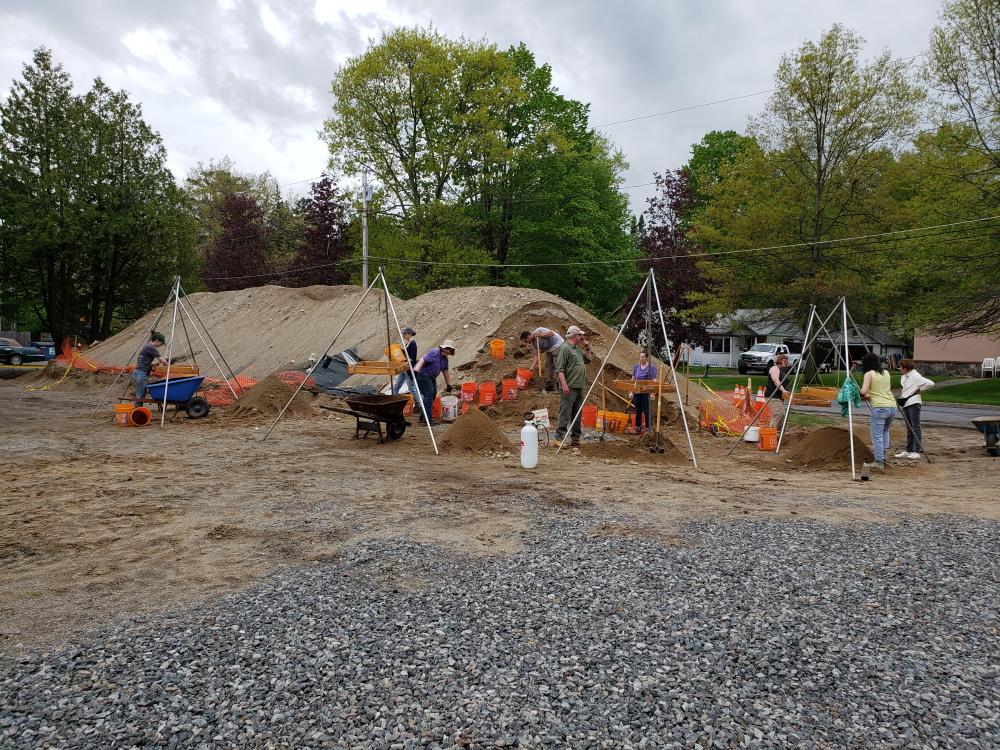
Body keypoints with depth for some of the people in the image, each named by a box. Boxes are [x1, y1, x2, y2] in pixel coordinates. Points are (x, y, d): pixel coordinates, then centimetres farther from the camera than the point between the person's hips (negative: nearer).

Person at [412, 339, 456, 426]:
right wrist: (415, 371, -41)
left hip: (431, 377, 10)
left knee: (433, 394, 11)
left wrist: (449, 385, 21)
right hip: (422, 374, -10)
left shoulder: (445, 358, 10)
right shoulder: (434, 353, -19)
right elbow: (422, 361, -28)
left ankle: (424, 416, 21)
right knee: (429, 395, -16)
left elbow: (446, 372, 18)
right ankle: (427, 418, -16)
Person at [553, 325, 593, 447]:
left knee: (577, 414, 12)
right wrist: (564, 385, -23)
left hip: (579, 388, 9)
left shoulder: (578, 349, 18)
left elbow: (588, 359, 32)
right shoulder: (565, 348, -10)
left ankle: (575, 437, 19)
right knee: (565, 414, -8)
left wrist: (587, 348, 17)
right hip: (569, 388, -9)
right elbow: (560, 369, -16)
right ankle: (559, 438, -5)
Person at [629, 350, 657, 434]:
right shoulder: (636, 367, 9)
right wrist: (631, 392, 8)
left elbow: (654, 381, -7)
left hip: (647, 393, -5)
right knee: (638, 411, 9)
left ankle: (647, 428, 6)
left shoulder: (651, 367, -5)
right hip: (637, 392, 5)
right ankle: (637, 428, 17)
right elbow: (632, 380, 13)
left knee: (646, 411, -1)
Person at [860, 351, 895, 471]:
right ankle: (883, 455, 24)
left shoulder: (869, 374, -3)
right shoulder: (886, 373, 15)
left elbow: (863, 391, -13)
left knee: (877, 435, 1)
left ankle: (879, 462, 1)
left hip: (879, 408, -7)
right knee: (885, 431, 27)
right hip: (892, 407, 7)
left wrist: (865, 395, 8)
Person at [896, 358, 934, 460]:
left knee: (915, 428, -6)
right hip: (905, 403, 9)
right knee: (909, 429, 12)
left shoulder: (916, 376, -14)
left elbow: (930, 384, -21)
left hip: (913, 403, -9)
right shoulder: (904, 377, 12)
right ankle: (908, 451, 17)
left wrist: (919, 389, -12)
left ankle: (916, 451, -4)